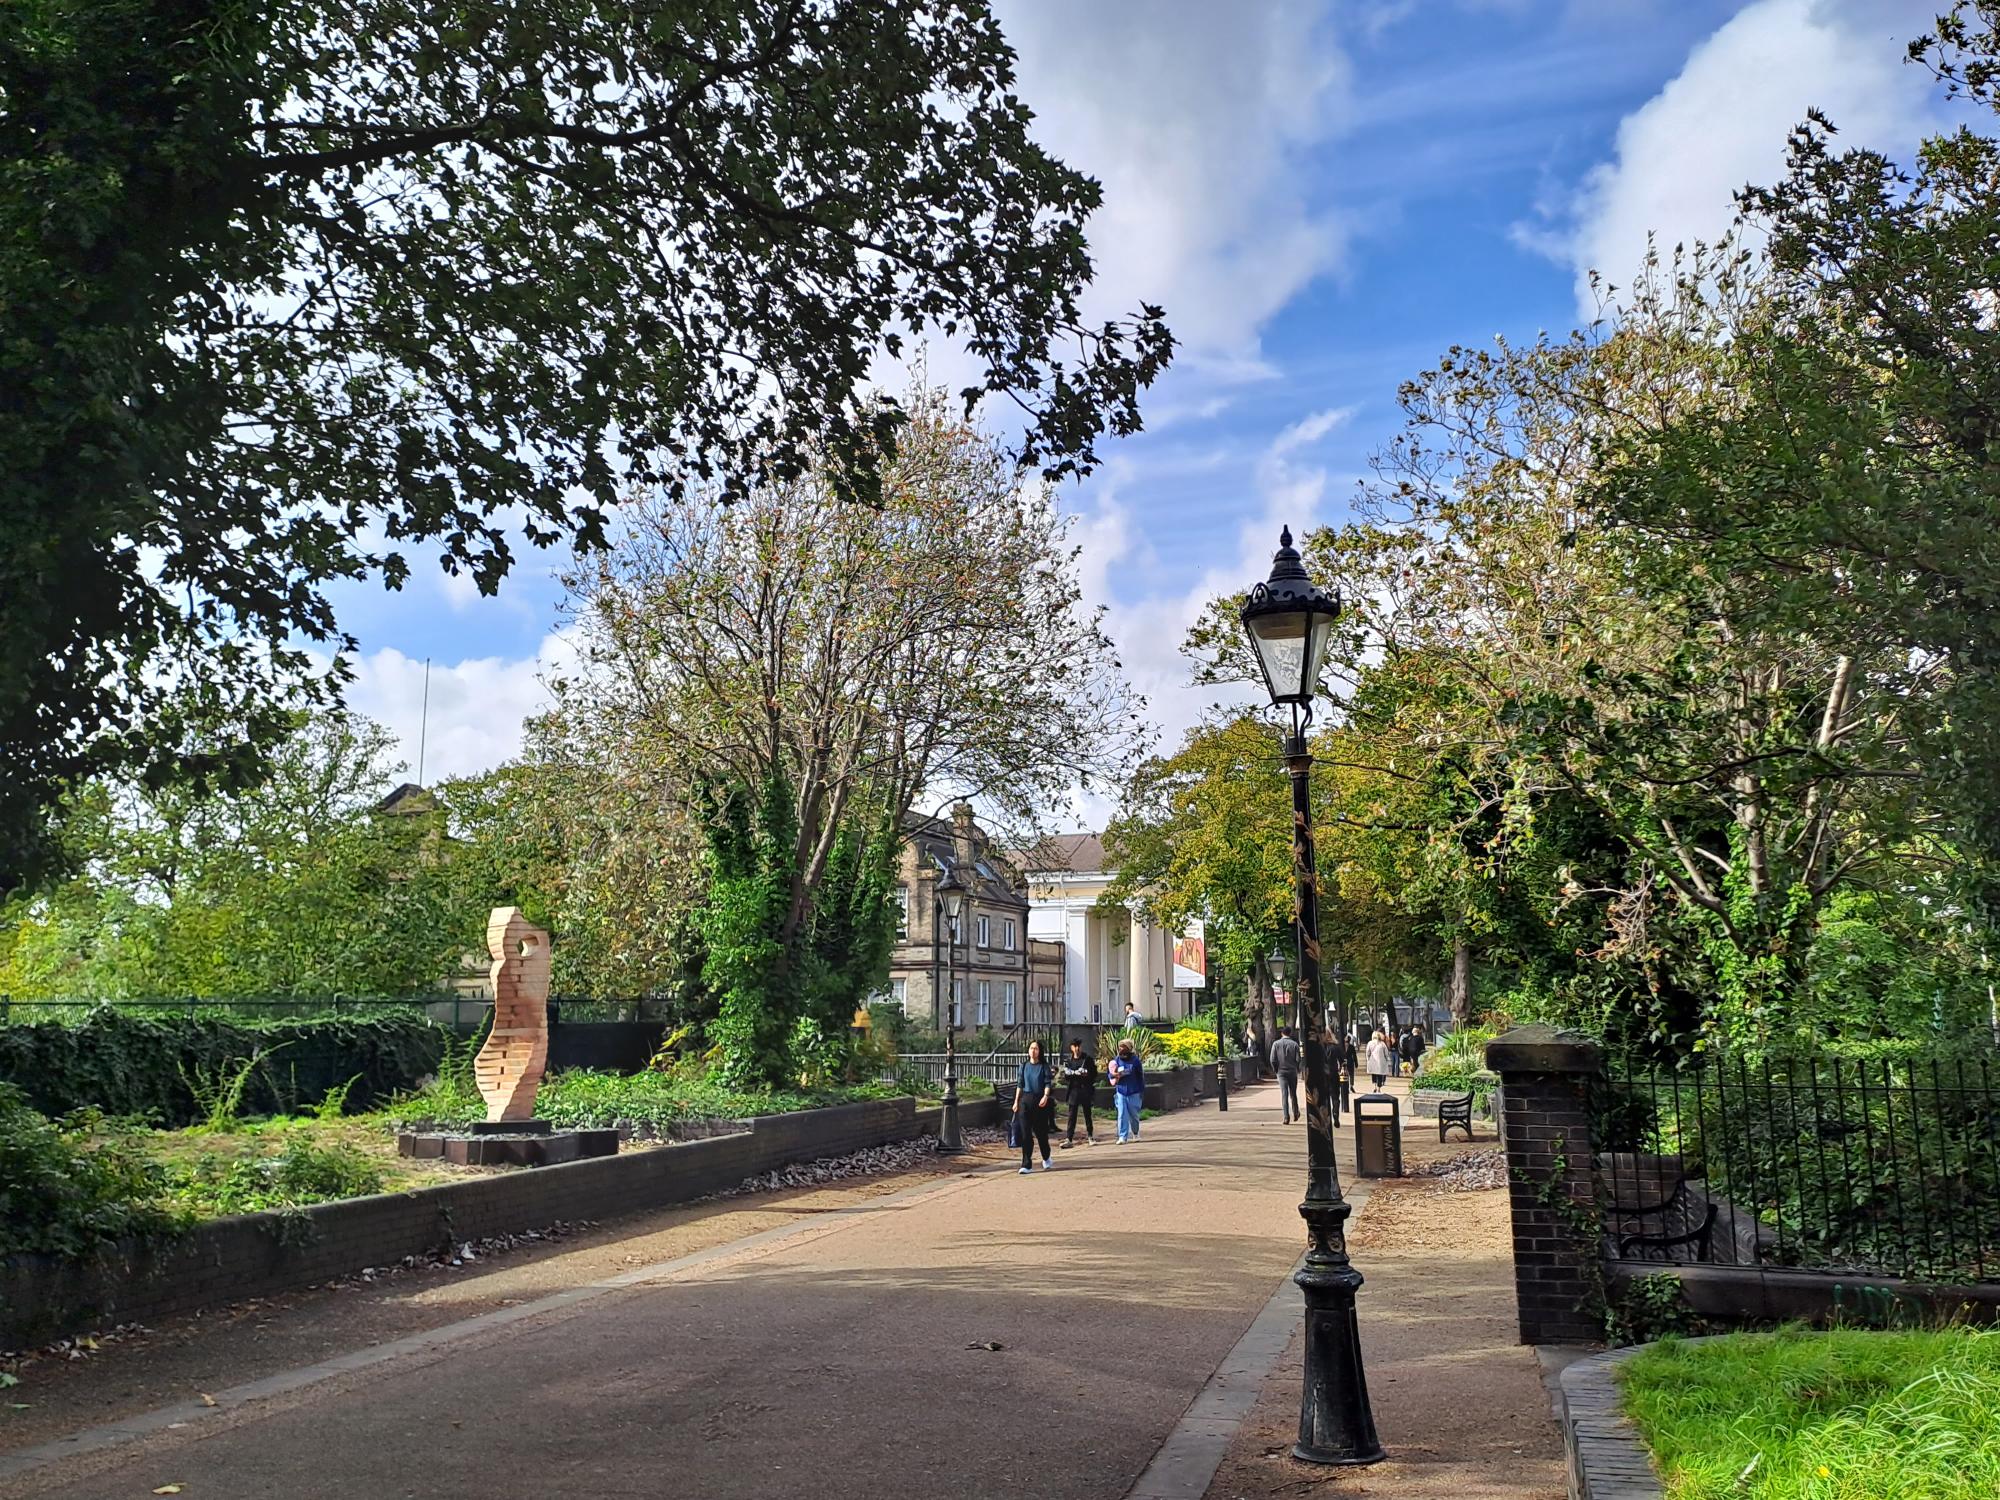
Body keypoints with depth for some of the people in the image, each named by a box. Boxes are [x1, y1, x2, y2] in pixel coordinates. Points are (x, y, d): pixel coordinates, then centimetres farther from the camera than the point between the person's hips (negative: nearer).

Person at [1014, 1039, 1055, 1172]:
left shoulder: (1044, 1067, 0)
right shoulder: (1024, 1066, 8)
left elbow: (1048, 1084, -7)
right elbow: (1020, 1085, 11)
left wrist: (1045, 1096, -23)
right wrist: (1016, 1101, 7)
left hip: (1040, 1101, -2)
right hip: (1025, 1100, 2)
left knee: (1041, 1131, 9)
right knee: (1025, 1133, -5)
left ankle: (1046, 1159, 34)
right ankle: (1026, 1165, -3)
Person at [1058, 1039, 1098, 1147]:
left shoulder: (1088, 1059, 3)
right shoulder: (1068, 1060, 6)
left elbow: (1094, 1073, 4)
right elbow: (1066, 1076, -2)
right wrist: (1076, 1073, -16)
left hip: (1085, 1090, 0)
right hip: (1074, 1090, 0)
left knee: (1087, 1114, 8)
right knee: (1072, 1116, -1)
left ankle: (1090, 1136, 19)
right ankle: (1069, 1139, -2)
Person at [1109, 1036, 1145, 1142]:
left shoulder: (1135, 1060, -4)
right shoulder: (1116, 1060, 3)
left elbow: (1141, 1077, 1)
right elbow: (1111, 1075, 9)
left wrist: (1142, 1091, 0)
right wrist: (1114, 1075, -15)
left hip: (1134, 1093, -1)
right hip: (1121, 1092, 1)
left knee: (1134, 1115, 10)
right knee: (1122, 1115, -4)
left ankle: (1135, 1133, 32)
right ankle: (1122, 1137, -2)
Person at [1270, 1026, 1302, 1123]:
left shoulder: (1276, 1044, -2)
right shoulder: (1294, 1044, -3)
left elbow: (1273, 1060, -5)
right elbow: (1298, 1059, -6)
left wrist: (1275, 1070, 9)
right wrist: (1298, 1069, 10)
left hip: (1281, 1072, -1)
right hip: (1293, 1072, 1)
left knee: (1284, 1094, -4)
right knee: (1293, 1094, 15)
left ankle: (1286, 1117, -14)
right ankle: (1295, 1114, 25)